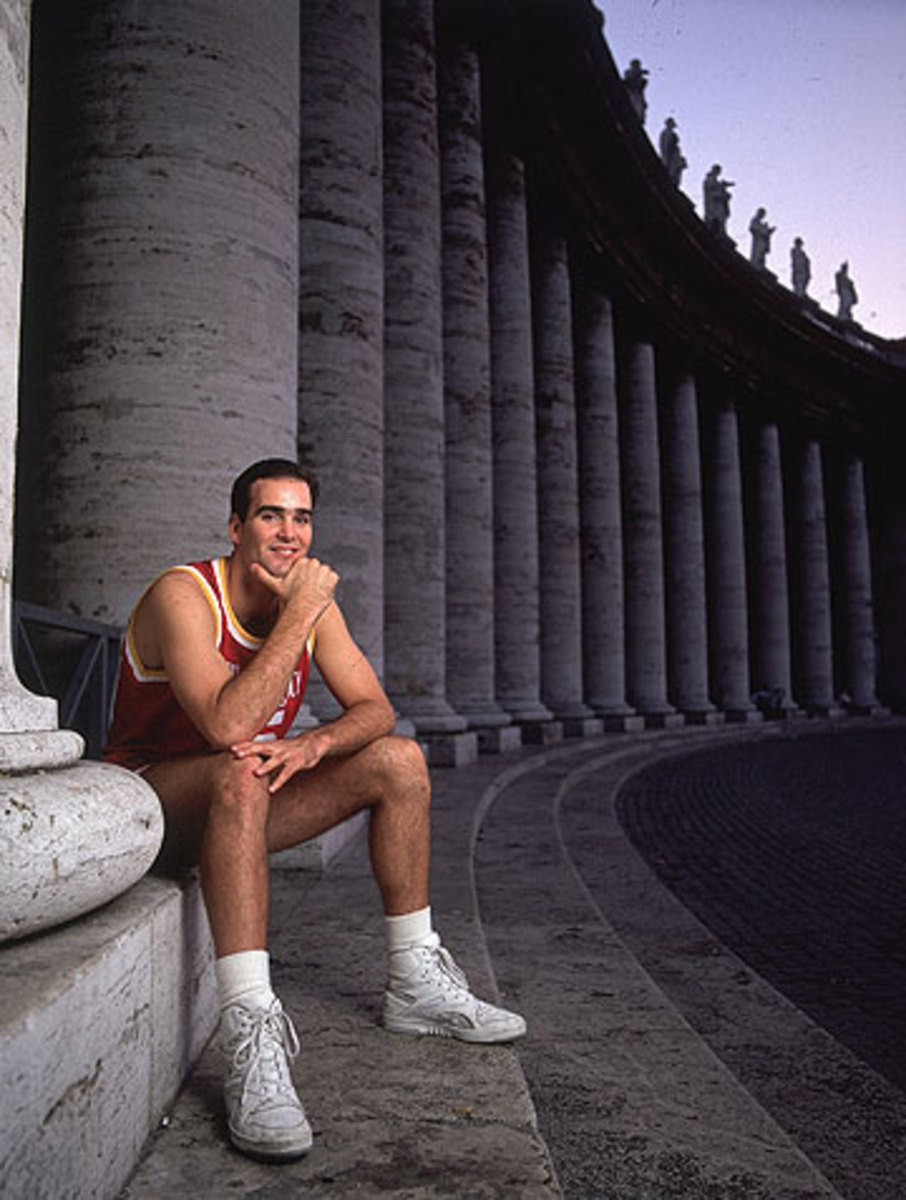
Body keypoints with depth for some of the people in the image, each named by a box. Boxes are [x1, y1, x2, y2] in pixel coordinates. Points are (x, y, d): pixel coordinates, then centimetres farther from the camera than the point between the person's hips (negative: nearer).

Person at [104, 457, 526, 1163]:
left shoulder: (312, 601, -1)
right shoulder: (182, 596, -22)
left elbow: (375, 709, -4)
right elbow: (227, 726, -37)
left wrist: (312, 744, -25)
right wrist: (299, 614, -31)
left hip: (234, 811, 7)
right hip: (146, 801, -7)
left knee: (399, 761, -3)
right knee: (240, 773, -39)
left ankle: (415, 984, 5)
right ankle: (251, 1033, -41)